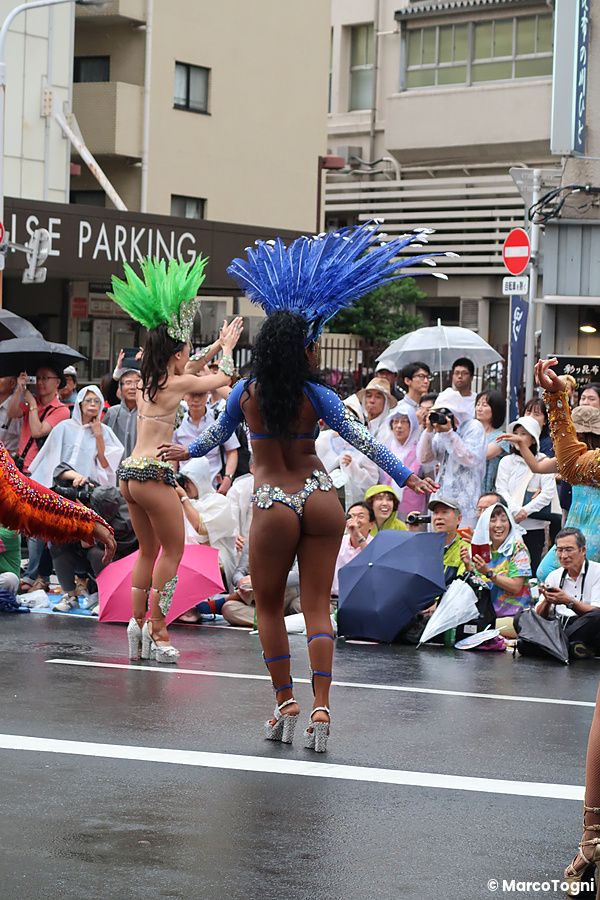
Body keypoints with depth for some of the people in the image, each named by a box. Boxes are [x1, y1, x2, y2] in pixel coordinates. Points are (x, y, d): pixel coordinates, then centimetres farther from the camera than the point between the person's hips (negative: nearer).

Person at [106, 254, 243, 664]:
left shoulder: (148, 381, 12)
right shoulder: (176, 384, -9)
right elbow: (223, 377, 7)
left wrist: (218, 345, 37)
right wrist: (228, 347, 23)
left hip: (129, 472, 8)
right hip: (153, 475, -8)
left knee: (148, 550, 17)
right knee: (173, 548, 3)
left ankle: (138, 622, 11)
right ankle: (156, 629, 0)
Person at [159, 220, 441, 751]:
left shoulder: (245, 394, 1)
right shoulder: (315, 396, -5)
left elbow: (217, 435, 18)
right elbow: (360, 439, -7)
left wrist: (188, 452, 39)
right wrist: (405, 477, -1)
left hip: (274, 508, 0)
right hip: (320, 501, 0)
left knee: (269, 607, 15)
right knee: (317, 607, 5)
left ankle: (285, 704, 13)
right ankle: (320, 708, -3)